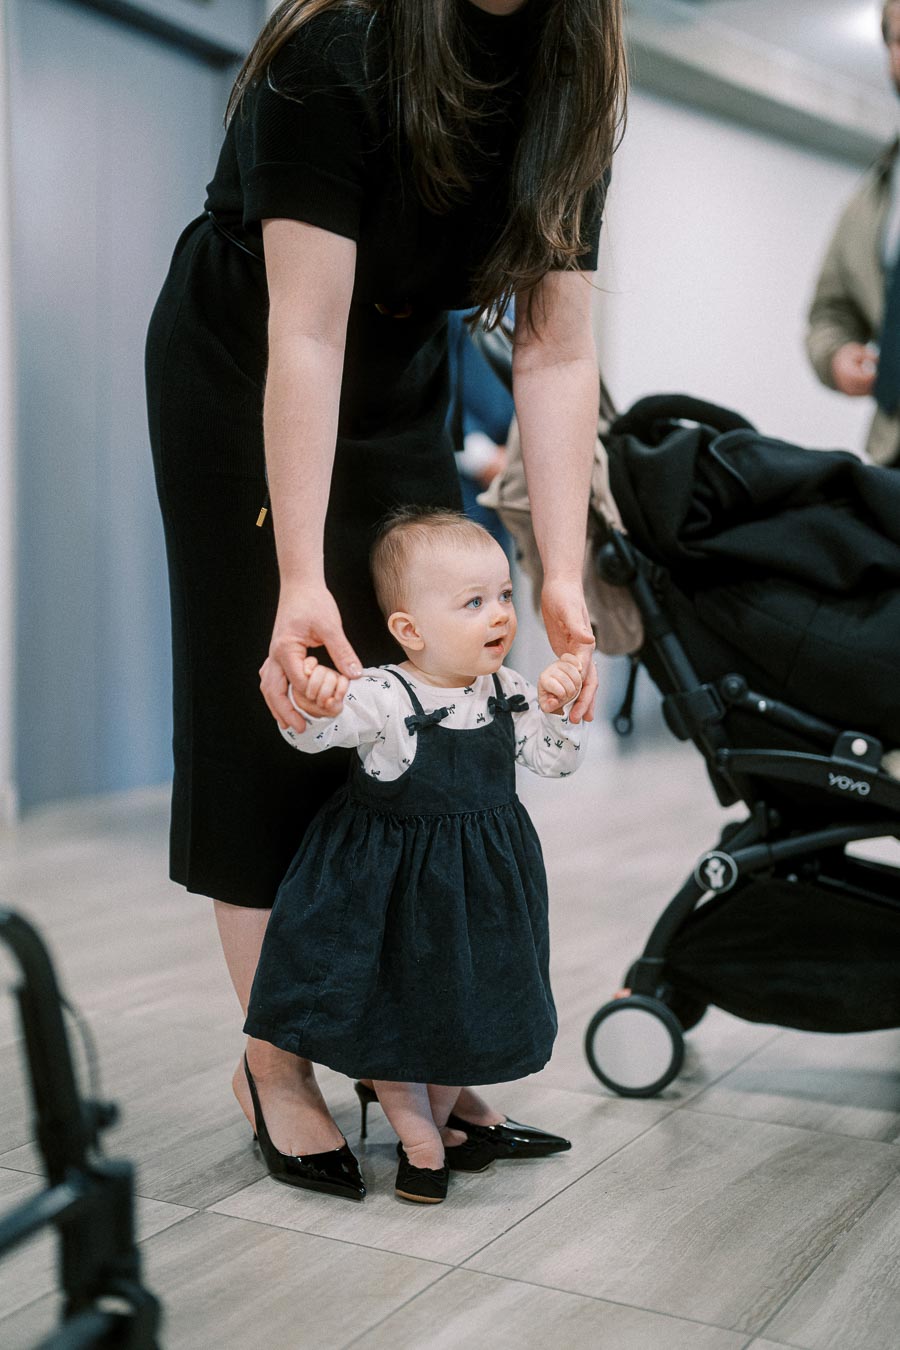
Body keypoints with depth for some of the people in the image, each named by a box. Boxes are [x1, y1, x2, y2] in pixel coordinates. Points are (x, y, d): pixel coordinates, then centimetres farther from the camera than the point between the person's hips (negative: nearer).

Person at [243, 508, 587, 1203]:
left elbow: (557, 761, 2)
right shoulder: (381, 697, -23)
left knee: (466, 1002, 17)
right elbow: (312, 734, -34)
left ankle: (438, 1117, 40)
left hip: (481, 877, 5)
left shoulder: (511, 693, -6)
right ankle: (418, 1138, 27)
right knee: (390, 1005, 7)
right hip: (391, 876, -5)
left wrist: (558, 708, -17)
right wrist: (317, 704, -57)